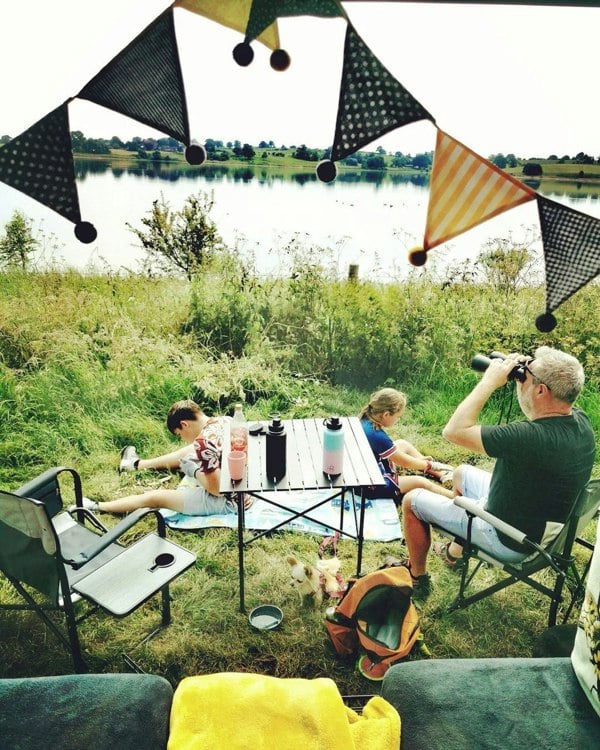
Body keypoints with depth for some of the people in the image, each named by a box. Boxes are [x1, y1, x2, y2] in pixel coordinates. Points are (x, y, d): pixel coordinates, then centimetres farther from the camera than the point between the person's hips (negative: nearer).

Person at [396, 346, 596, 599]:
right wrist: (524, 370, -4)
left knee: (412, 500, 5)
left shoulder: (532, 437, -39)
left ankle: (418, 577, 28)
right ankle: (457, 550, 46)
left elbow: (453, 431, -32)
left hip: (507, 540, -8)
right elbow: (547, 414, 11)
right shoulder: (581, 421, -13)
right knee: (461, 473, 28)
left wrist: (490, 381, -25)